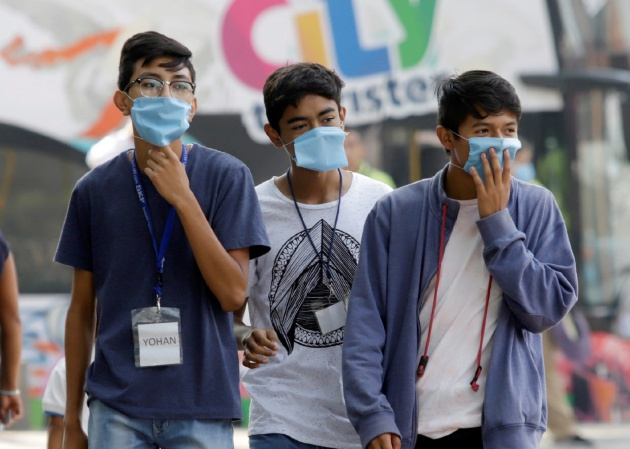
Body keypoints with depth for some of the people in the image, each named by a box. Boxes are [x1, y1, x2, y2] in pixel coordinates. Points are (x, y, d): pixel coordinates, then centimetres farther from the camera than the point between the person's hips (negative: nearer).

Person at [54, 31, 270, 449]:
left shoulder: (226, 176, -2)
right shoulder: (95, 190, 3)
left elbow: (233, 293, -9)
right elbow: (82, 308, 10)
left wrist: (182, 199, -15)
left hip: (202, 403, -1)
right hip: (118, 404, 1)